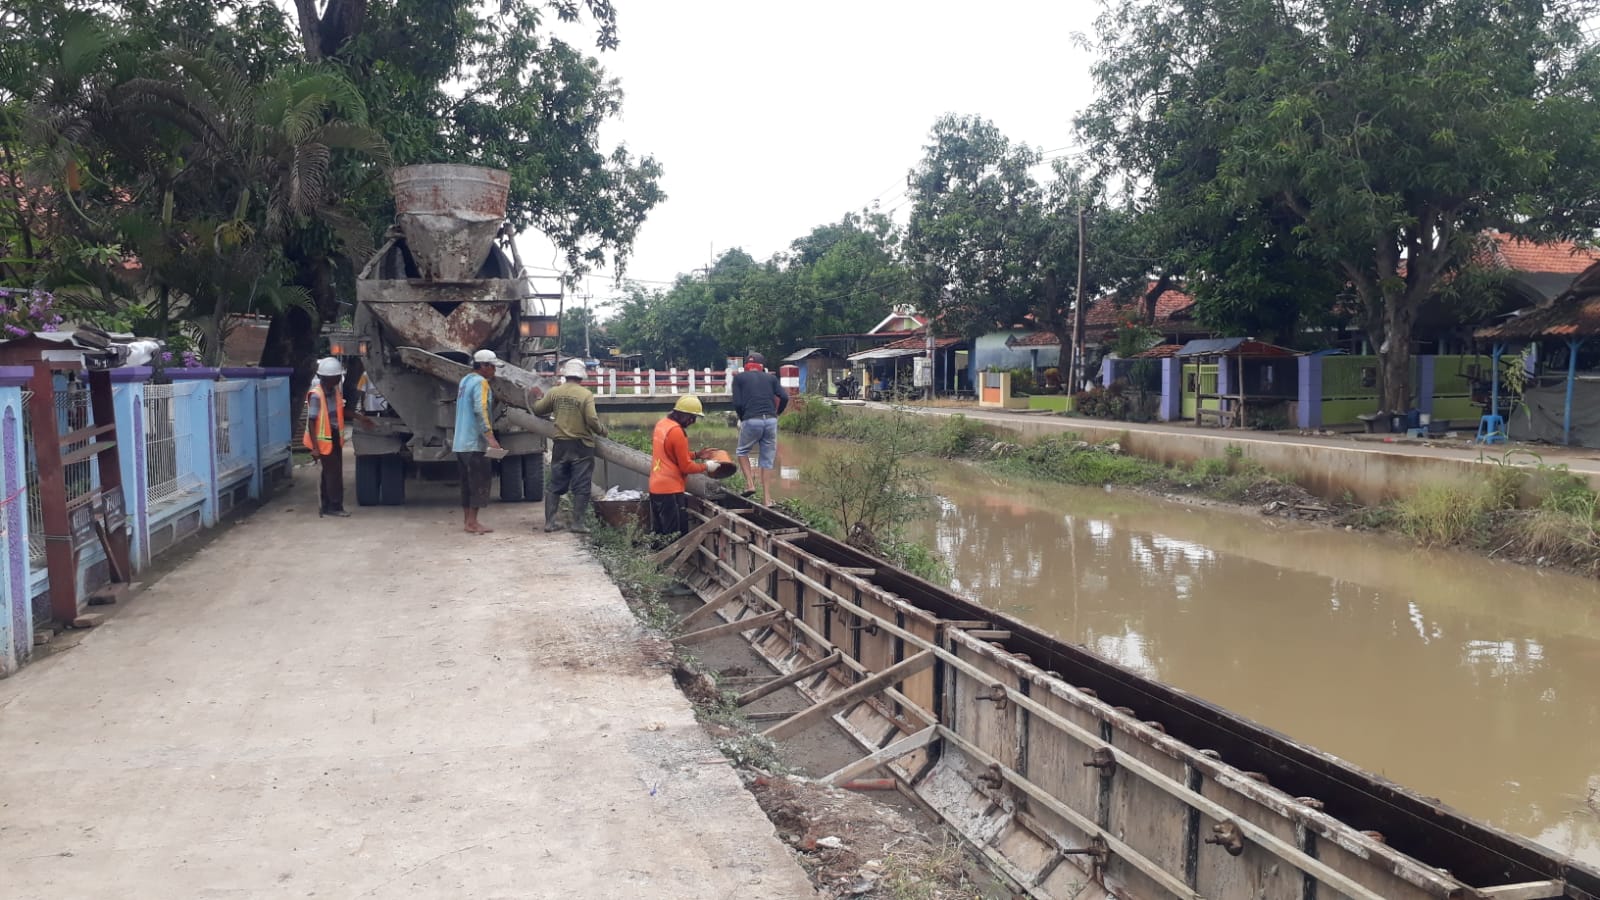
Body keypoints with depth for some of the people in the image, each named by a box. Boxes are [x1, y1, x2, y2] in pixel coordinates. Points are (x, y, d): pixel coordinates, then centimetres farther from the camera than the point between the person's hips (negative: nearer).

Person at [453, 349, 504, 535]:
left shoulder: (464, 380, 16)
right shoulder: (480, 382, -12)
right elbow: (480, 410, -24)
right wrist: (490, 436, -29)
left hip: (460, 442, 9)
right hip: (475, 442, -9)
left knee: (467, 483, 14)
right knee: (479, 483, -5)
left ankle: (467, 520, 18)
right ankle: (472, 523, -6)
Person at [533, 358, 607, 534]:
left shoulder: (555, 392, 0)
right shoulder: (586, 394, -11)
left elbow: (537, 409, 6)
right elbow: (592, 420, -17)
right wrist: (602, 431, 1)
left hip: (560, 444, 4)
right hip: (581, 446, -4)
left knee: (556, 485, 12)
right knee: (581, 487, 3)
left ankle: (550, 521, 13)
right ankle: (578, 523, 2)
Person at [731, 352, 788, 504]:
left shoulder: (739, 378, 11)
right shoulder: (771, 378, 17)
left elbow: (737, 403, 1)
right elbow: (784, 397, 4)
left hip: (751, 421, -2)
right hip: (771, 421, 2)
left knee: (742, 452, 21)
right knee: (767, 462, 9)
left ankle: (750, 484, 2)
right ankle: (767, 500, 6)